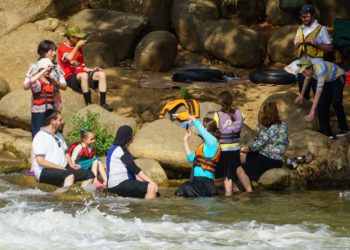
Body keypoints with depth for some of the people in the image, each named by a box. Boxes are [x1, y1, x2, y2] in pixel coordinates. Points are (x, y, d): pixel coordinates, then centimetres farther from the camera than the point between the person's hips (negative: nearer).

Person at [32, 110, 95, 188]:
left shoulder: (59, 135, 20)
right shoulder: (41, 137, -8)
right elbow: (40, 161, -16)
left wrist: (71, 164, 7)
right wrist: (59, 167, -18)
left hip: (62, 169, 9)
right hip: (45, 172, -9)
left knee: (89, 174, -6)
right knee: (70, 174, -36)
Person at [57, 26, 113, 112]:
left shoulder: (78, 48, 19)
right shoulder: (62, 48, -4)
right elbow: (69, 58, -26)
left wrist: (92, 69, 5)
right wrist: (77, 46, -17)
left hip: (81, 72, 8)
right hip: (70, 77, -8)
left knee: (101, 74, -14)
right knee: (84, 75, -39)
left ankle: (103, 103, -19)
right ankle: (89, 104, -36)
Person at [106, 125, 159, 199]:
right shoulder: (119, 150, -11)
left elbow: (132, 171, 18)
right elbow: (134, 168, -17)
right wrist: (150, 181, -16)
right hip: (119, 184, -11)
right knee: (151, 188, -22)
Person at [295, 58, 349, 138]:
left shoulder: (320, 71, -42)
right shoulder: (309, 69, -18)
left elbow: (319, 91, -46)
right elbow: (307, 80, 8)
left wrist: (312, 111, -50)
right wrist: (301, 95, 20)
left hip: (338, 78, -7)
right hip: (328, 81, 7)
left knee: (336, 103, -23)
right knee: (322, 104, -6)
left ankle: (344, 129, -5)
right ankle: (326, 132, -1)